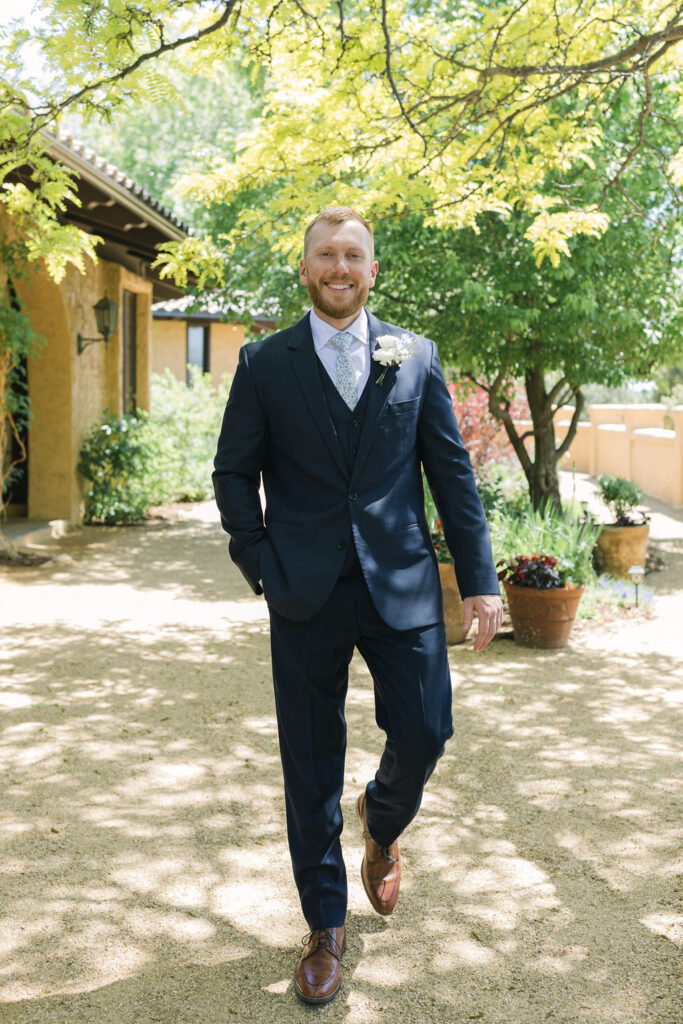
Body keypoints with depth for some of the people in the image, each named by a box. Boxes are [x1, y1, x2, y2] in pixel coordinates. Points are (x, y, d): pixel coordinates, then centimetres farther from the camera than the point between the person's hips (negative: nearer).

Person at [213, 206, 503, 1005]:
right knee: (310, 767, 7)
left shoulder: (415, 357, 7)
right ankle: (325, 928, 26)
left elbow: (452, 470, 6)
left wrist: (479, 578, 1)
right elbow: (233, 472, 7)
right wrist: (262, 564, -3)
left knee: (424, 734, -3)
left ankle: (382, 823, 35)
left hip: (401, 583, 1)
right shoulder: (264, 363, 5)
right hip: (306, 594, 0)